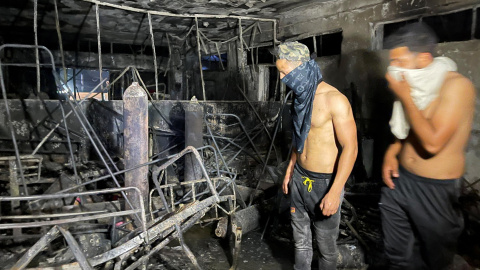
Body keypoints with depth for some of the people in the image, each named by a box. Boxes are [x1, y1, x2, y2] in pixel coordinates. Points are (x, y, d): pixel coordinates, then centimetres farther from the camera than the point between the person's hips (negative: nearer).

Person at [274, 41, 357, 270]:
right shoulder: (302, 95, 5)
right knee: (300, 237, 20)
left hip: (324, 182, -7)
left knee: (326, 243, 11)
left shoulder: (334, 99, -19)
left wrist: (335, 192, -22)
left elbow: (350, 148, -20)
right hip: (300, 177, 7)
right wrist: (290, 170, 18)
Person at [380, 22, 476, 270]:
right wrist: (392, 151, -1)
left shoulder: (456, 86, -19)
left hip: (435, 190, -6)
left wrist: (405, 97, -22)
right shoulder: (416, 85, 2)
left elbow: (432, 142, -27)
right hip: (399, 180, 6)